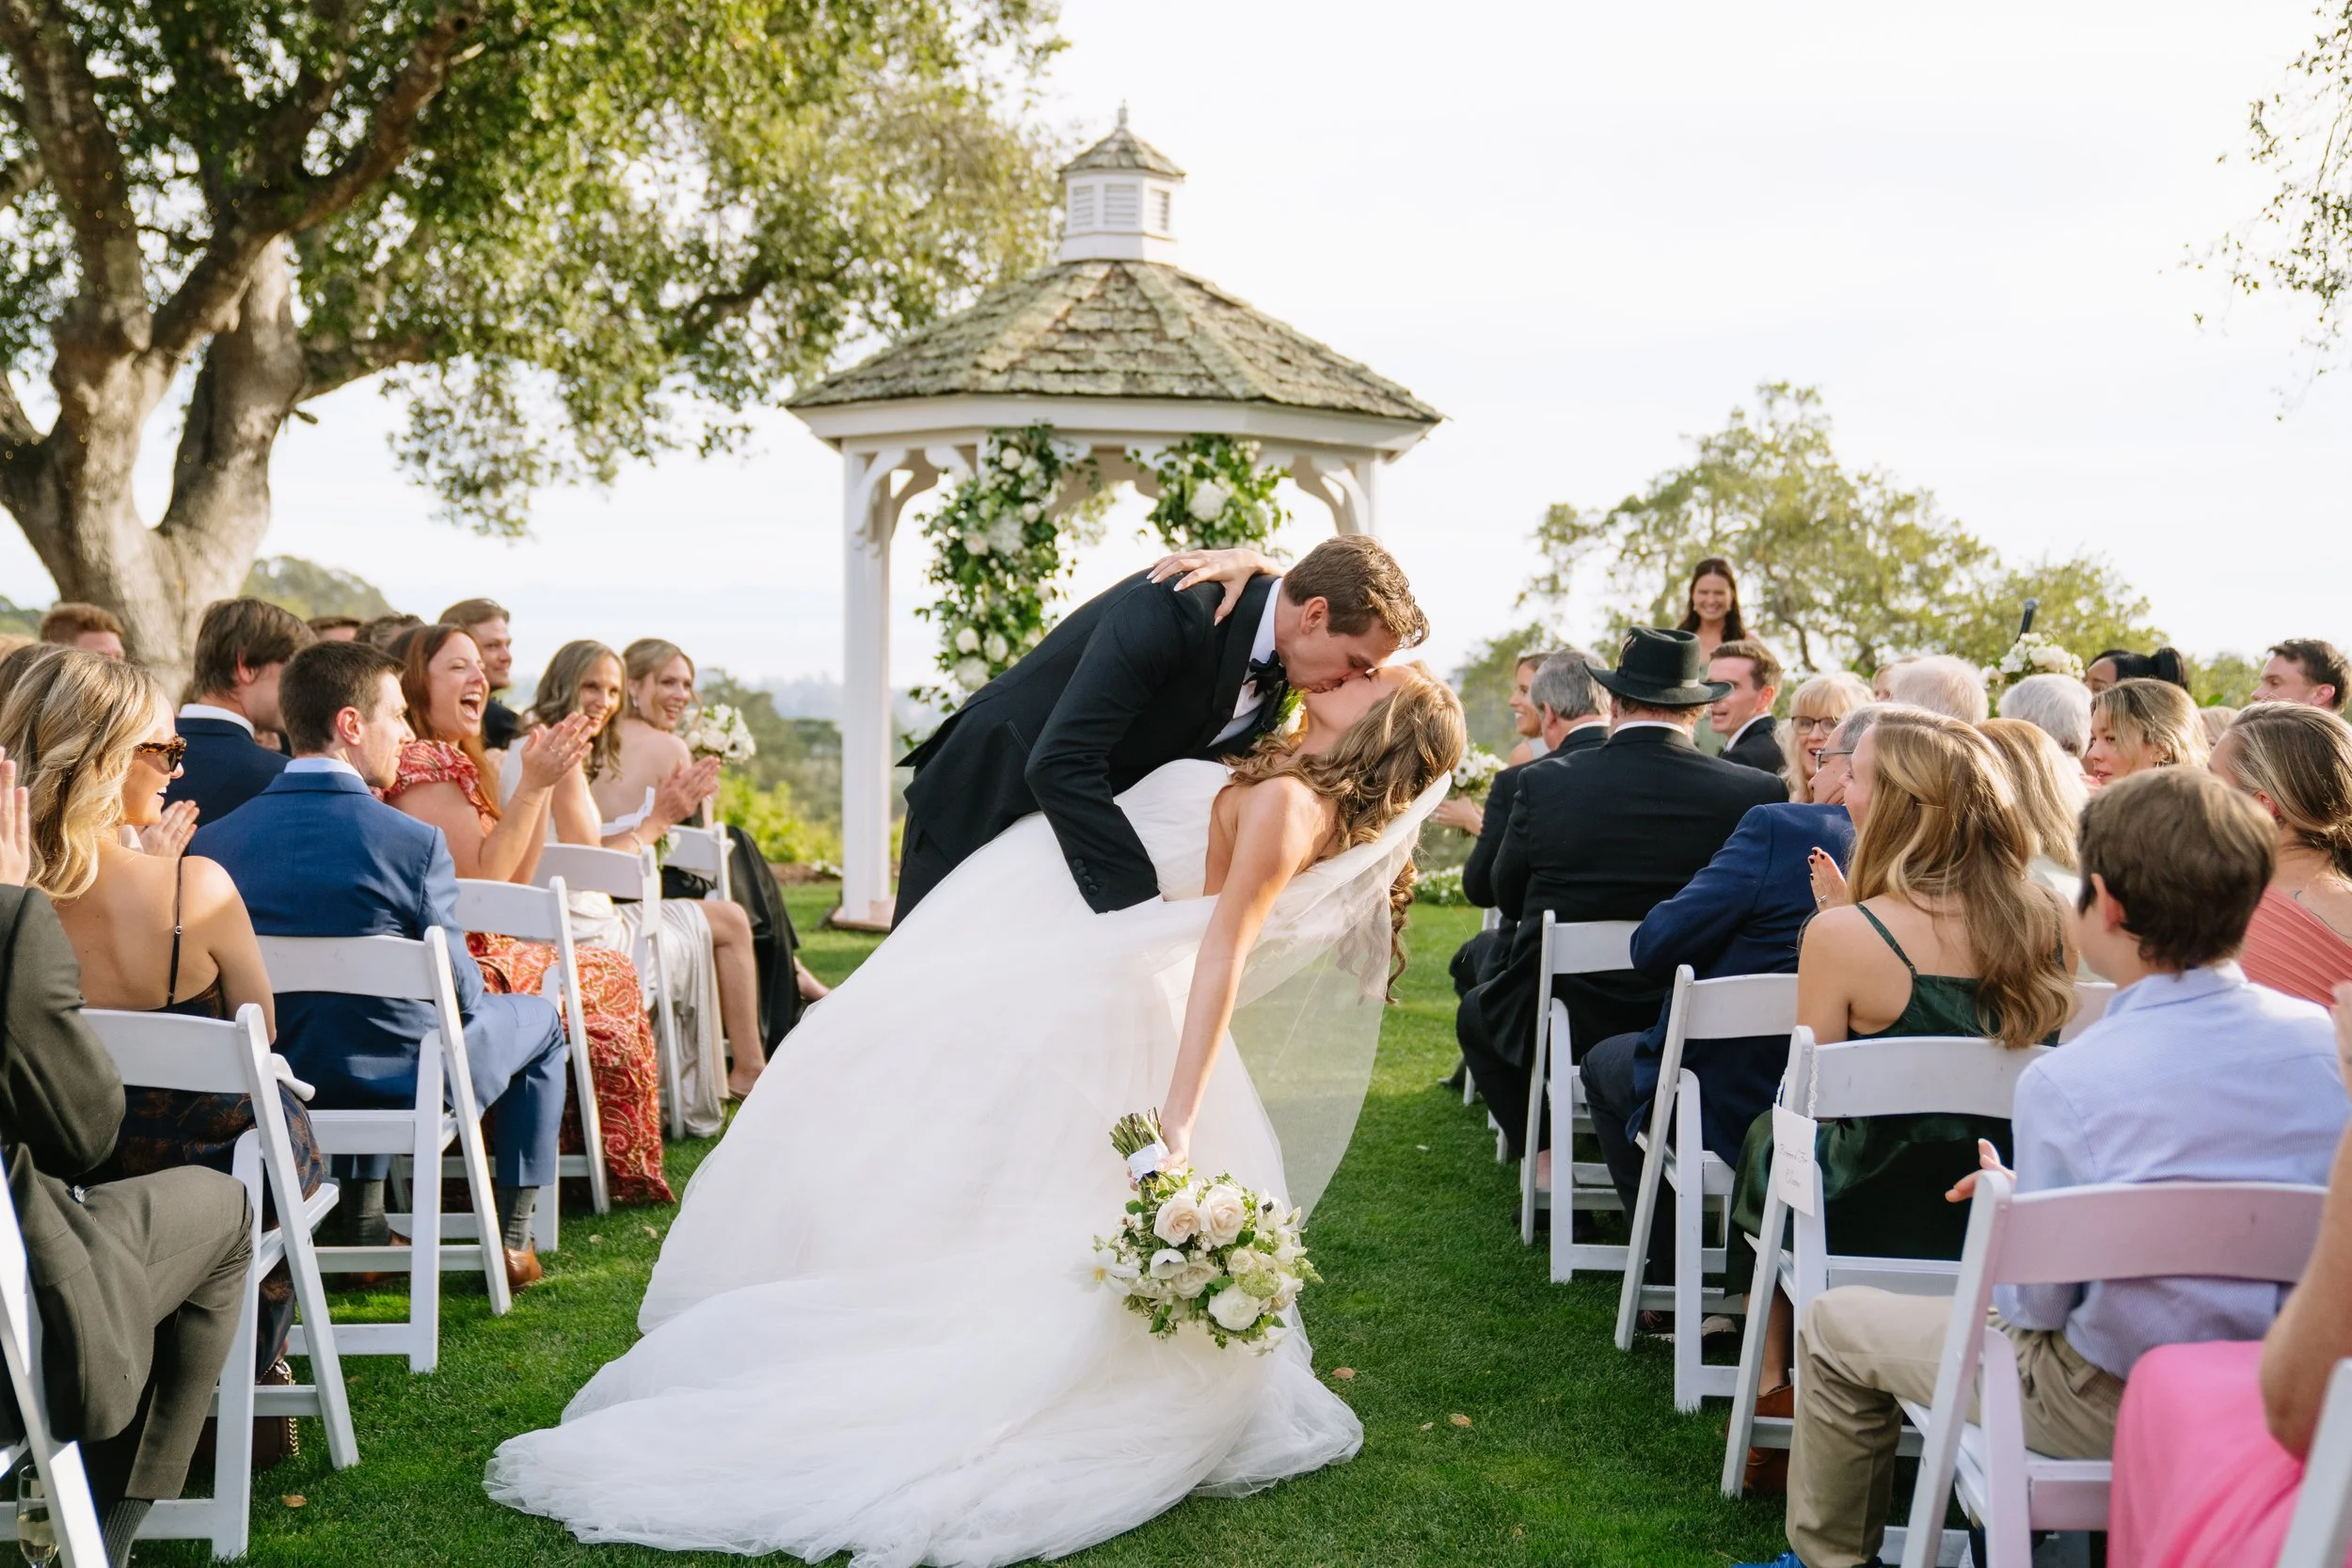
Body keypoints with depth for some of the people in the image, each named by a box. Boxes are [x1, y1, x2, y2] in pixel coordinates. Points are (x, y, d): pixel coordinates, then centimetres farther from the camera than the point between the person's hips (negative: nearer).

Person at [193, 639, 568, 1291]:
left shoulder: (214, 839, -10)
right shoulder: (414, 842, -23)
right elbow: (459, 992, -14)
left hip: (274, 1078, 5)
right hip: (402, 1076, -5)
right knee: (538, 1018, 25)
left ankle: (365, 1228, 38)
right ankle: (513, 1241, 26)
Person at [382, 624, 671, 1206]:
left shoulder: (449, 759, 18)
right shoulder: (421, 762, -14)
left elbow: (516, 877, 16)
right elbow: (482, 877, -19)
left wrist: (543, 781, 9)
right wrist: (532, 784, -17)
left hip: (486, 954, 10)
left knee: (613, 971, 13)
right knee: (614, 976, -1)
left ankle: (624, 1171, 16)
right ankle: (619, 1172, 12)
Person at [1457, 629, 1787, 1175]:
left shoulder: (1544, 784, -11)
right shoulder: (1758, 792, -11)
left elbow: (1507, 894, 3)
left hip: (1561, 1027, -2)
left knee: (1477, 1011, 28)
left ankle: (1543, 1161, 17)